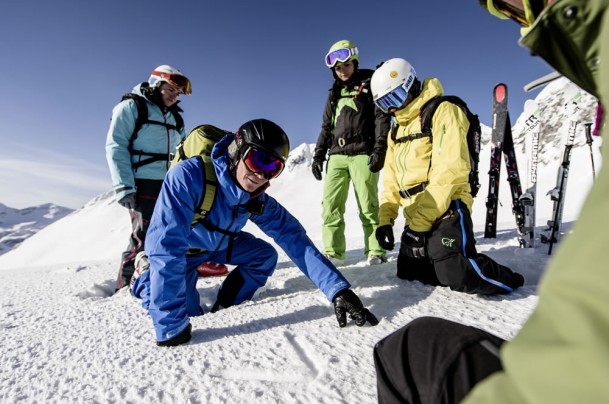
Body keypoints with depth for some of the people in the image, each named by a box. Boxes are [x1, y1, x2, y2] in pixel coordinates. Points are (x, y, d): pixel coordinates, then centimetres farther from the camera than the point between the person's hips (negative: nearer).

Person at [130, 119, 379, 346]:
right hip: (179, 249, -4)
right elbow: (165, 248, -44)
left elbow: (295, 239, -27)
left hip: (218, 243, 4)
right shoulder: (187, 177, -41)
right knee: (186, 314, -10)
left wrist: (338, 289, -38)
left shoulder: (259, 200, -23)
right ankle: (145, 278, 19)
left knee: (265, 256, -7)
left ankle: (223, 308, 11)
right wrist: (170, 328, -43)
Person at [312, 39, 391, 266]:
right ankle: (332, 251, 2)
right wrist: (318, 155, 15)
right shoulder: (334, 94, 23)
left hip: (362, 154, -4)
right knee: (331, 206, -4)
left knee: (367, 206, -7)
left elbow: (382, 119, -1)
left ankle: (376, 251, 1)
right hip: (337, 156, 5)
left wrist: (380, 150, -14)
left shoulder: (369, 86, 9)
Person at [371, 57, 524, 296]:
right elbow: (392, 179, 14)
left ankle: (509, 280, 8)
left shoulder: (442, 112, -7)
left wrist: (420, 223, -22)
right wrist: (385, 218, 1)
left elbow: (449, 172, -19)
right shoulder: (397, 129, 17)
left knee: (458, 276, -21)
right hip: (416, 218, 8)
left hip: (446, 211, -8)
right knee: (408, 273, 10)